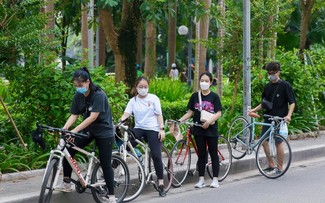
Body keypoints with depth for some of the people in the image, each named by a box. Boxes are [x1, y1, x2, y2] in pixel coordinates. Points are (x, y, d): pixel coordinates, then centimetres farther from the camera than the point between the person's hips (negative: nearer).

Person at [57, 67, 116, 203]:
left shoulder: (99, 95, -23)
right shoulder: (78, 96, -4)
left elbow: (93, 117, -29)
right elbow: (74, 115, -5)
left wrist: (75, 130, -36)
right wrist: (64, 128, -24)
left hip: (103, 131, -6)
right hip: (87, 130, 6)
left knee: (105, 164, -5)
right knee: (68, 151, -10)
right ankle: (66, 183, 1)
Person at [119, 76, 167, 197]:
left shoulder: (153, 98, 3)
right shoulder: (133, 101, 6)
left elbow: (159, 114, 1)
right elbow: (126, 114, -6)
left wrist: (162, 129, -9)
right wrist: (120, 121, -27)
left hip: (152, 129, -2)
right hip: (139, 128, 2)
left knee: (156, 156, -10)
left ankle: (161, 184, -3)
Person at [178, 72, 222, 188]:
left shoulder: (214, 96, -2)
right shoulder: (195, 96, 6)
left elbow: (218, 113, -6)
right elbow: (190, 112, 8)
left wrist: (209, 121, -21)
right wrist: (179, 120, -6)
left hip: (211, 129, -2)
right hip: (198, 129, 2)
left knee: (213, 154, 4)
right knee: (201, 155, 7)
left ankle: (215, 179, 9)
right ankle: (201, 179, 11)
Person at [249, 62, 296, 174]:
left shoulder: (285, 85, -6)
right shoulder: (268, 87, 13)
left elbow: (292, 102, -7)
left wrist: (288, 115, -22)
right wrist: (255, 109, 6)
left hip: (279, 119, -7)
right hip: (268, 118, 7)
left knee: (278, 142, -2)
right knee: (264, 141, 4)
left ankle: (279, 167, 7)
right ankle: (271, 165, 15)